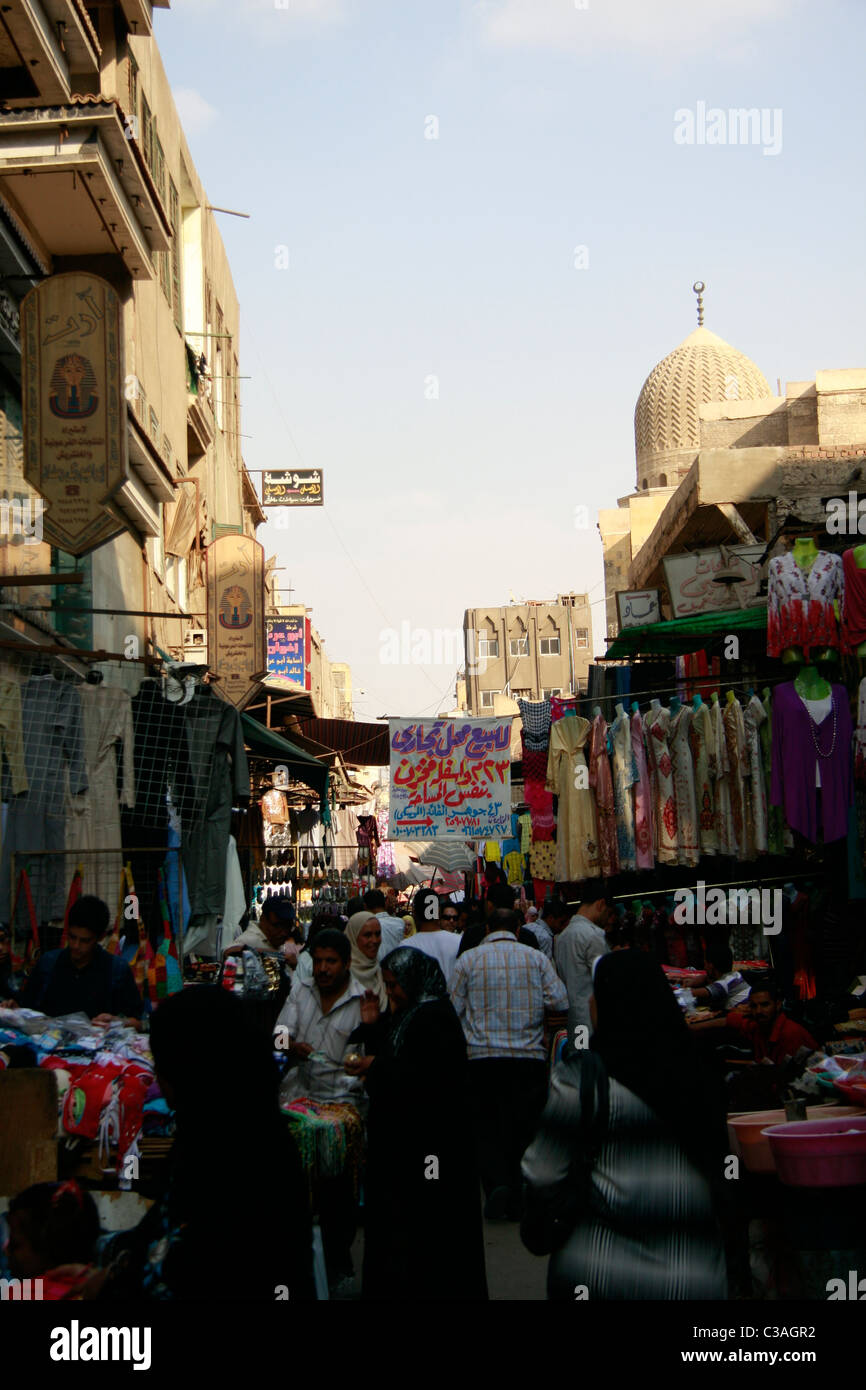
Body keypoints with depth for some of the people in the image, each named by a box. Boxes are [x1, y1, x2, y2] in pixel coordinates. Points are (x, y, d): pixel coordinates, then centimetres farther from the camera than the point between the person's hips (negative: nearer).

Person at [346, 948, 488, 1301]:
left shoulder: (433, 1017, -18)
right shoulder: (410, 1013, 14)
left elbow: (430, 1078, -25)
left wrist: (377, 1067, -18)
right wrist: (374, 1027, 3)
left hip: (426, 1140, -10)